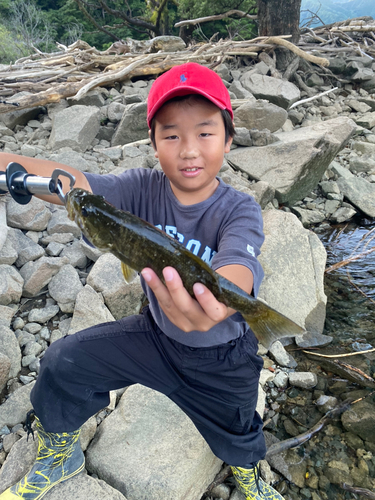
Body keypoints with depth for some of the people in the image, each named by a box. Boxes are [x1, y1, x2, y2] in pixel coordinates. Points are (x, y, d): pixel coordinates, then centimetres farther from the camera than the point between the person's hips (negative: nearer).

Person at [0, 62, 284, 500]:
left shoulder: (239, 211, -25)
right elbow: (72, 185, -32)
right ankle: (58, 459, 29)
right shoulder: (144, 189, -16)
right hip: (156, 333, 3)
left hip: (222, 358, -2)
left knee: (237, 441, 16)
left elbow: (237, 266, -45)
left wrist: (214, 304, -69)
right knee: (65, 362, -3)